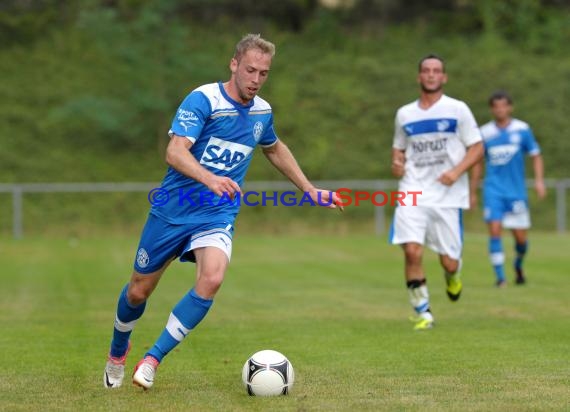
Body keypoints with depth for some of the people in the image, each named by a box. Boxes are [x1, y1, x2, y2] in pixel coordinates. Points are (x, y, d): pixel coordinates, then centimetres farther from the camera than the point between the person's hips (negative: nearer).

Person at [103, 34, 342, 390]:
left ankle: (152, 359, -13)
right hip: (173, 210, -3)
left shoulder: (262, 111, 4)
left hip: (218, 216, 3)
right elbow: (175, 152, -29)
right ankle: (118, 351, 41)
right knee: (139, 291, 8)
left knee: (211, 279, -26)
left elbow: (275, 149, 26)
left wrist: (310, 190, 26)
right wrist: (210, 179, -46)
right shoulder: (203, 100, -16)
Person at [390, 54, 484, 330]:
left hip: (448, 196, -2)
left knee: (449, 262, 0)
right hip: (413, 193, 2)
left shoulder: (457, 109, 2)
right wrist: (396, 163, 1)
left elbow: (477, 148, 1)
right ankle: (422, 312, -3)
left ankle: (452, 276, 39)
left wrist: (457, 171, -15)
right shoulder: (404, 114, 12)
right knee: (412, 251, -17)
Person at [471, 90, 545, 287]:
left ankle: (518, 265, 34)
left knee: (520, 237, 4)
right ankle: (500, 276, -9)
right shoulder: (485, 132, 2)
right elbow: (478, 163, 12)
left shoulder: (522, 129, 0)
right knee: (495, 230, -14)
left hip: (517, 191, 0)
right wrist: (473, 192, 13)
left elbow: (536, 156, 6)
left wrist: (539, 180, -9)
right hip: (493, 190, 0)